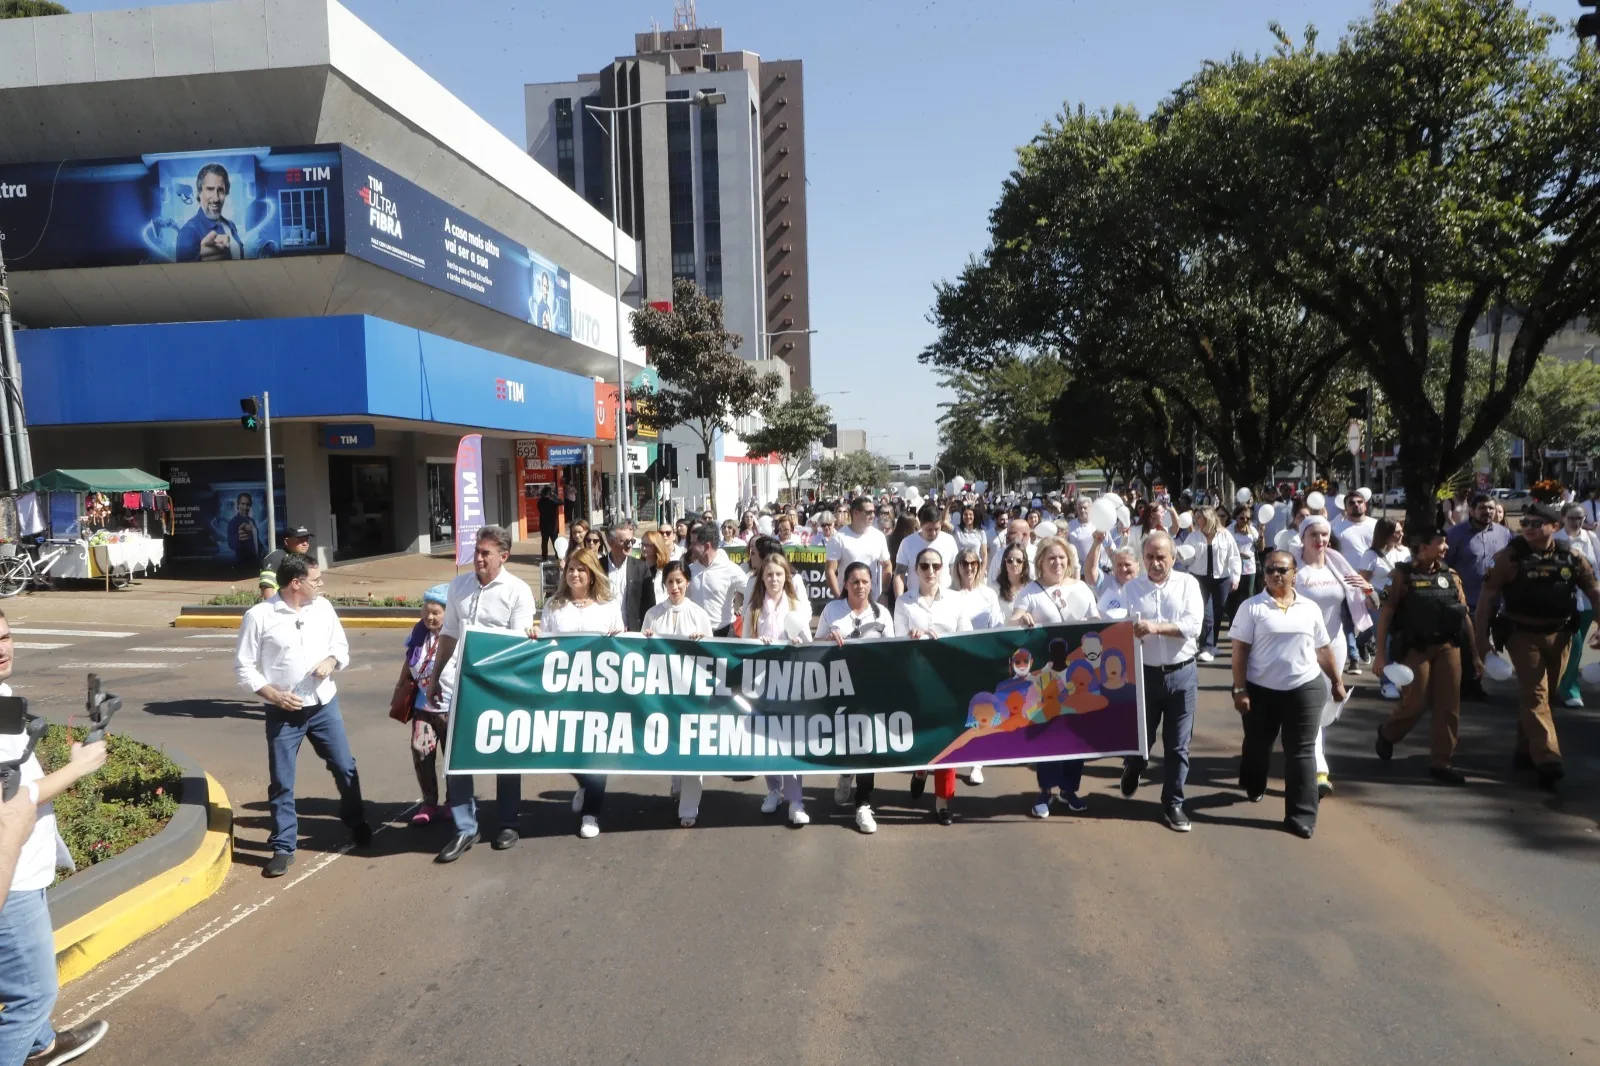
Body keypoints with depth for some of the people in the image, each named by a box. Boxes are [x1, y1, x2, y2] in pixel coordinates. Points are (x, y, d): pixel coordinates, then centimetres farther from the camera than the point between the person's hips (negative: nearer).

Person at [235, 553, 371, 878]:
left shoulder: (323, 607, 1)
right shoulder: (259, 616, -11)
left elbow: (341, 645, 11)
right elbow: (243, 666, -6)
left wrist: (331, 662, -11)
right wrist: (274, 695, -17)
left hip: (324, 705, 3)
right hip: (284, 713, -3)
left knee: (345, 768, 11)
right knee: (281, 783, 5)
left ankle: (356, 823, 34)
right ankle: (283, 848, 18)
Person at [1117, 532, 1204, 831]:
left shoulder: (1188, 584, -2)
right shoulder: (1131, 588, 0)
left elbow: (1194, 626, -13)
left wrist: (1155, 627, -24)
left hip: (1182, 674, 0)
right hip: (1144, 673, 0)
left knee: (1178, 745, 7)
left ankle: (1173, 803, 21)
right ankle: (1132, 769, 45)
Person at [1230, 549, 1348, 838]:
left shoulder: (1310, 607, 4)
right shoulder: (1251, 607, -6)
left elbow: (1324, 649, 13)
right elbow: (1240, 651, -8)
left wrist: (1337, 682, 15)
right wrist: (1239, 690, -12)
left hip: (1305, 688, 1)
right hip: (1261, 690, -1)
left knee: (1301, 751, 1)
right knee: (1258, 745, 16)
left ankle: (1301, 815, 5)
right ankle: (1253, 787, 43)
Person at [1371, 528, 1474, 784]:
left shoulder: (1451, 576, 7)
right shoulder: (1403, 575, -6)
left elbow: (1464, 614, 12)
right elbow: (1386, 614, -6)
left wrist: (1475, 651, 9)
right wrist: (1380, 654, -10)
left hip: (1448, 647, 4)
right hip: (1415, 649, -4)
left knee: (1448, 706, 3)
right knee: (1415, 703, -2)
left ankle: (1440, 762, 13)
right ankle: (1387, 734, 28)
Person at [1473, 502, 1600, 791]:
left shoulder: (1571, 558, 1)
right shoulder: (1510, 556, -9)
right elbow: (1488, 597, -7)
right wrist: (1481, 636, -10)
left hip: (1559, 635, 4)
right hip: (1523, 634, -4)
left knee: (1542, 694, 14)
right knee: (1535, 694, -9)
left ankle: (1526, 750, 30)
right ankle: (1548, 761, -14)